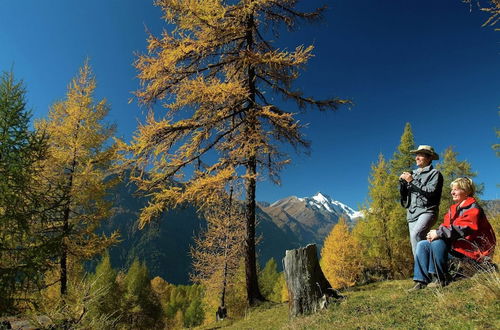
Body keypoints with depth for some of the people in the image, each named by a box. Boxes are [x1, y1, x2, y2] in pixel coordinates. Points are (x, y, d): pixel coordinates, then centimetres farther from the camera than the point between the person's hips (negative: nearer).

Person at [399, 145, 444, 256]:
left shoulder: (435, 173, 5)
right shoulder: (413, 173, 20)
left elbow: (431, 192, -12)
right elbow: (404, 194, 18)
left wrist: (412, 181, -10)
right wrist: (402, 181, 1)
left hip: (427, 211, -6)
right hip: (412, 213, 6)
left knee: (416, 234, -28)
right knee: (416, 242, 0)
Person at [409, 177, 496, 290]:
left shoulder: (473, 208, -9)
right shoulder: (454, 209, 16)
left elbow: (462, 229, -24)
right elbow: (446, 226, 11)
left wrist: (439, 233, -27)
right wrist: (434, 233, -12)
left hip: (469, 250, -8)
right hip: (454, 245, 8)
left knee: (437, 242, -32)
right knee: (422, 245, -5)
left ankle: (440, 279, -22)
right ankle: (421, 281, -12)